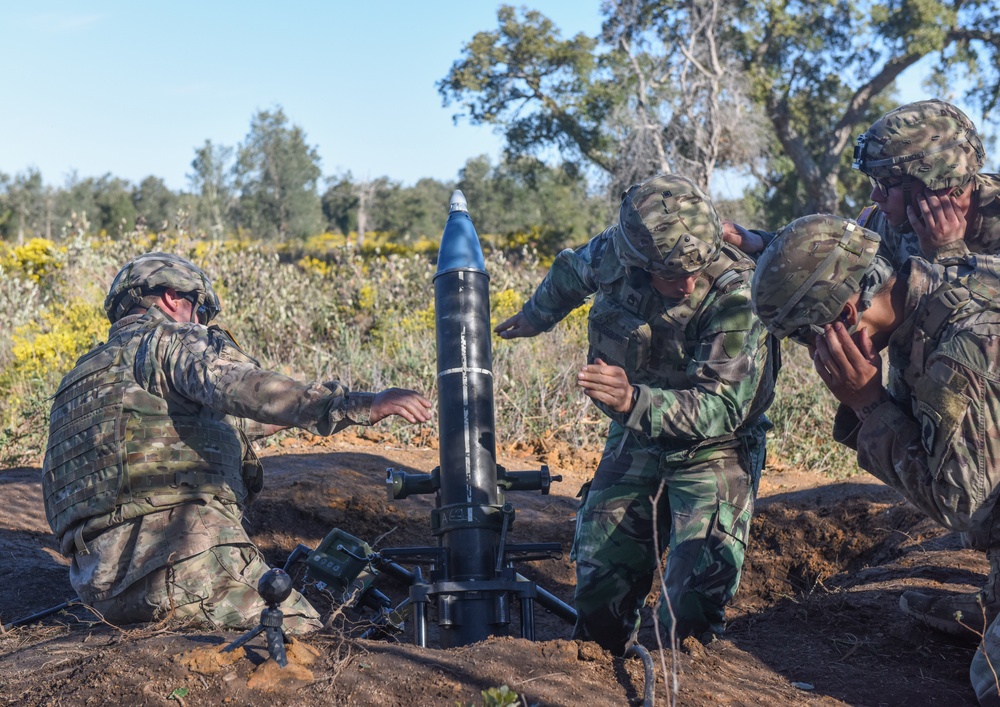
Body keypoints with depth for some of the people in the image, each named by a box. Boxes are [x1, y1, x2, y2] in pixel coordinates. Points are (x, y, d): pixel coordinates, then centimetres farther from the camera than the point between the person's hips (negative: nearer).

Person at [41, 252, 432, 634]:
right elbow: (238, 387, -19)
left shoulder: (85, 374, 29)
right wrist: (361, 405, -26)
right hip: (179, 558, -9)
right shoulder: (167, 338, 3)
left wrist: (280, 418, 51)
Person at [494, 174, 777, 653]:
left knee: (697, 593, -18)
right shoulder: (612, 254, -17)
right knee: (601, 577, 3)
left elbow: (720, 408, -37)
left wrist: (634, 401, -54)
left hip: (712, 447, -4)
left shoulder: (735, 297, -31)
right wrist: (535, 316, 29)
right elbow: (572, 271, 9)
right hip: (635, 438, 4)